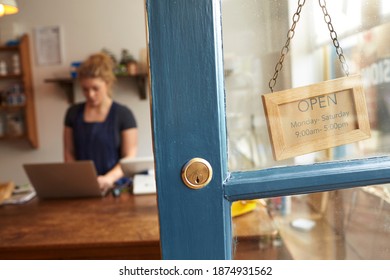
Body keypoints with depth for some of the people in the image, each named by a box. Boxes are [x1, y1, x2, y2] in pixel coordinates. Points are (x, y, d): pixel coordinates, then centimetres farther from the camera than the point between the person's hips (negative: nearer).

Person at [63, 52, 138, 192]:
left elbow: (130, 158, -4)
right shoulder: (73, 113, 11)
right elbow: (69, 153, 12)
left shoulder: (123, 114, 1)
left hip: (114, 185, -2)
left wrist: (109, 178, -19)